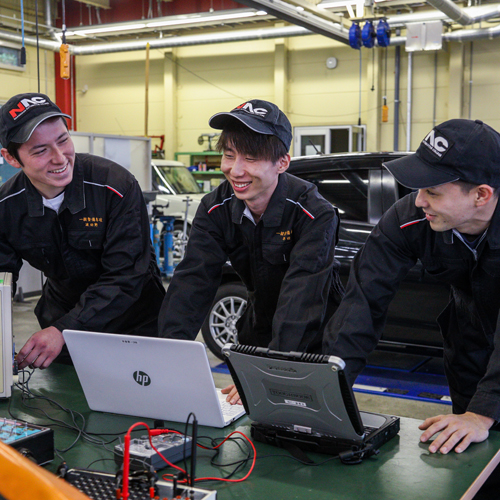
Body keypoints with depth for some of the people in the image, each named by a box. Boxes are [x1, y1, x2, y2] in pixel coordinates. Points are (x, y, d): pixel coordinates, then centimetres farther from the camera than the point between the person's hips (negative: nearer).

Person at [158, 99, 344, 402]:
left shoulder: (315, 214, -28)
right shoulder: (215, 209, -14)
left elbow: (301, 298, -39)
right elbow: (193, 281, -23)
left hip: (314, 340, -4)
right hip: (258, 330, 4)